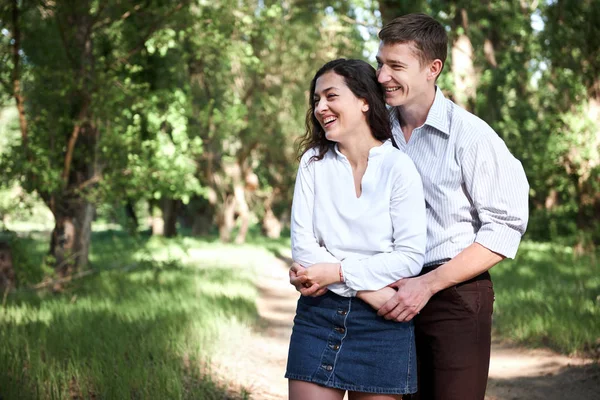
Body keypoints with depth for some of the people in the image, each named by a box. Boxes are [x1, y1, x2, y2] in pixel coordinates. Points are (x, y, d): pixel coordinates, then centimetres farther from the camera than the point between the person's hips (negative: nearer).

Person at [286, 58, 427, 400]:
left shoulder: (398, 167, -5)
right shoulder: (314, 162, 5)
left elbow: (411, 256, -10)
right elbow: (303, 244, -3)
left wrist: (338, 272, -13)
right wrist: (369, 290, -12)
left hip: (380, 322, -2)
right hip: (319, 313, 3)